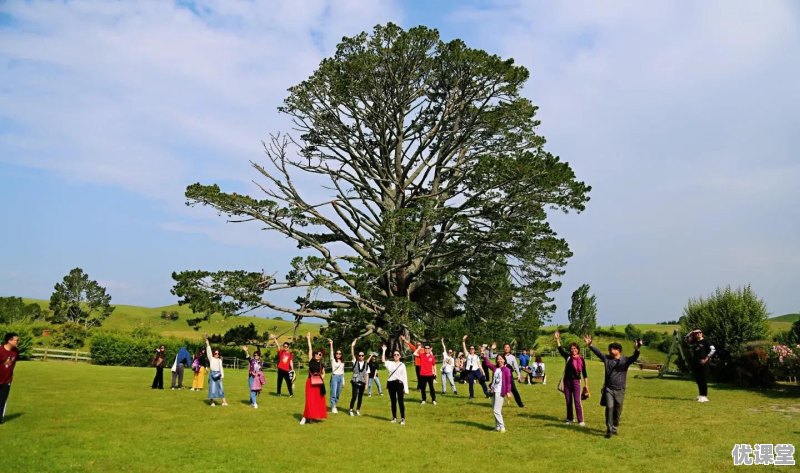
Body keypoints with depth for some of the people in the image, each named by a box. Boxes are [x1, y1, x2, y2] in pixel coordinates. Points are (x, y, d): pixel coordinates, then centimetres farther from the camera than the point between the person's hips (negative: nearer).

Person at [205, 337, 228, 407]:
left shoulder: (219, 360, 12)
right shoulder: (211, 358, 4)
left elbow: (221, 367, 9)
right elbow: (209, 350, -4)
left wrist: (222, 375, -2)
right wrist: (207, 341, -11)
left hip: (218, 374, 2)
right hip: (212, 374, -2)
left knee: (220, 387, 2)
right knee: (212, 387, -2)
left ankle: (224, 401, 4)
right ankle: (212, 402, 4)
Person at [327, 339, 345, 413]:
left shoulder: (342, 362, 13)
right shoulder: (333, 360, 0)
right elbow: (331, 353, -16)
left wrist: (343, 381, 15)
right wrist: (331, 344, -30)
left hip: (340, 378, 5)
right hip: (334, 377, -5)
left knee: (338, 394, 7)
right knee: (333, 394, -8)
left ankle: (335, 406, 20)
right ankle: (333, 408, 2)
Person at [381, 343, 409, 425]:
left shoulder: (402, 365, 6)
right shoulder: (390, 363, 9)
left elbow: (405, 377, 3)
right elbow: (383, 360, -9)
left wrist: (406, 388, -2)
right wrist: (384, 350, -10)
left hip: (399, 383, -2)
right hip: (391, 383, 2)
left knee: (400, 401, -4)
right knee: (393, 401, 9)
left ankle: (403, 418, 0)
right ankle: (394, 417, 20)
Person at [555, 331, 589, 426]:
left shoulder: (581, 359, -2)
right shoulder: (568, 357, 2)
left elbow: (584, 373, 1)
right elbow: (560, 349, -10)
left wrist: (586, 385, -1)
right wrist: (557, 339, -21)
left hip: (576, 381, -3)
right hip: (567, 381, 3)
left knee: (577, 401, -7)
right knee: (568, 401, 10)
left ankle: (581, 421, -1)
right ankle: (570, 419, 22)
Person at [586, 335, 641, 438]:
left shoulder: (625, 360, -5)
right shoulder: (607, 358, 3)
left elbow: (634, 357, -22)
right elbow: (598, 352, -1)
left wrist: (637, 349, -42)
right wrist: (590, 345, -15)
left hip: (620, 390, 0)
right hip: (608, 389, 1)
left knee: (617, 411, 9)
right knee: (609, 408, -12)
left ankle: (615, 428, 30)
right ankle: (609, 430, -9)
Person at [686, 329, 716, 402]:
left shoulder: (705, 341, -5)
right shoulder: (694, 342, 13)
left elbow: (713, 349, -11)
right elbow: (687, 338, 22)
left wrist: (707, 358, -13)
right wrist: (691, 332, 7)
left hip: (702, 363, -7)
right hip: (695, 363, 7)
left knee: (702, 379, -6)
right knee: (697, 380, 11)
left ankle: (704, 396, -3)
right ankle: (700, 395, 21)